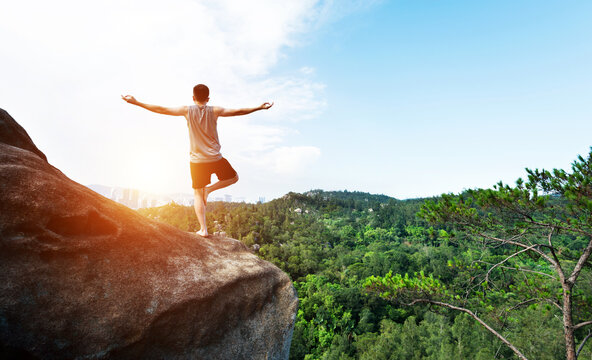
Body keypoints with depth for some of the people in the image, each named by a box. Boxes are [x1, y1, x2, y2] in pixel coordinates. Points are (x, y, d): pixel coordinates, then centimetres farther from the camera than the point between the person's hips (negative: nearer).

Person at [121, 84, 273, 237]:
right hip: (215, 159, -1)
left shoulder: (187, 111, 0)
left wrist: (135, 102, 8)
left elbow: (161, 109, 0)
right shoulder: (215, 111, 0)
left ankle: (203, 229, 5)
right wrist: (260, 107, 9)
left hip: (196, 161, 1)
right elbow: (238, 111, 1)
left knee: (197, 194, 10)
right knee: (233, 177, 23)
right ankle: (209, 189, 3)